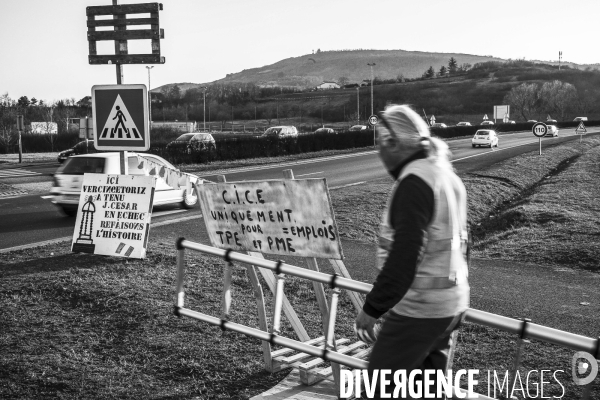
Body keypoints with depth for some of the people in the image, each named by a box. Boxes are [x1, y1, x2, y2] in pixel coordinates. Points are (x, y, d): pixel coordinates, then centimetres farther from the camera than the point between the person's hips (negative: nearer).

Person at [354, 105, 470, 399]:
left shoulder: (414, 183, -19)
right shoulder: (448, 176, 11)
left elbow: (403, 257, -25)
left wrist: (372, 309, -19)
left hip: (418, 308, -9)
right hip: (452, 303, 9)